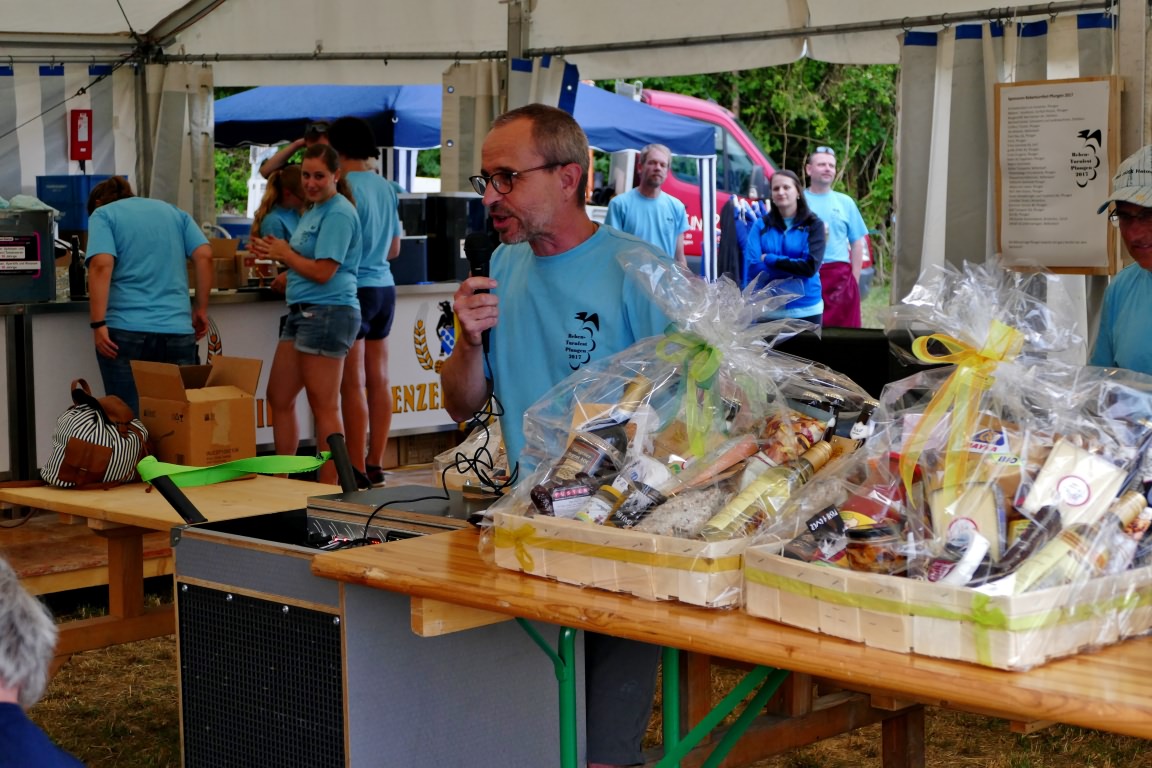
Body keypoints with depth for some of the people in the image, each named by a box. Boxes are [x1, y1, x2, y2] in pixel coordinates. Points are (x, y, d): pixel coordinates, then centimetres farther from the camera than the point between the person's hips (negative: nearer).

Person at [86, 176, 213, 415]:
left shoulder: (103, 214, 7)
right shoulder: (173, 212, 20)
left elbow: (101, 264, -10)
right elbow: (204, 256, 6)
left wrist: (98, 324, -13)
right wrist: (200, 309, 12)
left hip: (127, 331, -3)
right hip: (178, 330, 4)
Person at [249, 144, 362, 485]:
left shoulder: (338, 213, -12)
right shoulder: (314, 210, 19)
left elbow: (322, 271, -17)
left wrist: (284, 253, -3)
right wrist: (273, 252, 3)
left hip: (327, 313, -10)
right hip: (302, 312, 10)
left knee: (324, 407, -5)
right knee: (279, 398, 13)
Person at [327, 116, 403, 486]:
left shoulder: (348, 188, -14)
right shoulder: (386, 187, 9)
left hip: (355, 289, -8)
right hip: (384, 286, 8)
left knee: (353, 385, -4)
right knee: (378, 380, 10)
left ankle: (357, 471, -1)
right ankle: (375, 465, 16)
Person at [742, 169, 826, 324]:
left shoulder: (813, 224, 0)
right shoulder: (761, 225, 4)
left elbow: (811, 266, -12)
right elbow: (753, 267, -7)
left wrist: (769, 260, -10)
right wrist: (795, 267, -11)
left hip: (805, 310, -1)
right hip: (767, 311, 1)